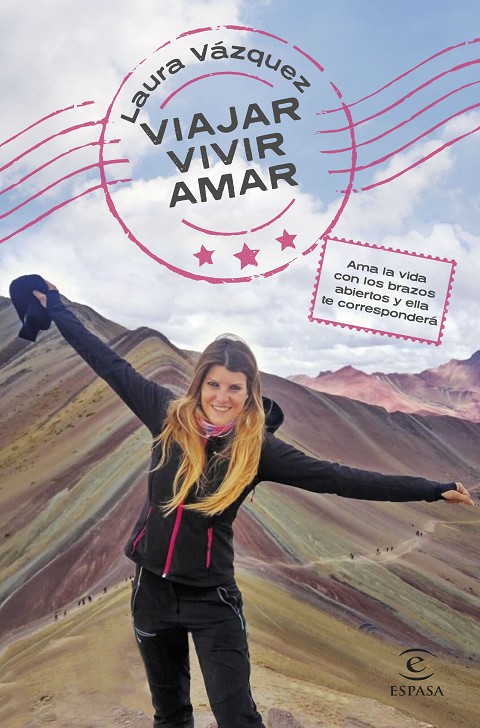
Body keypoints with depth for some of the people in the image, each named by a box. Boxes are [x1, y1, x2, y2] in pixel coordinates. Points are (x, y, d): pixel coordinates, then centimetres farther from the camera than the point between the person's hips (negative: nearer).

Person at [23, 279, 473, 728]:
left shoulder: (258, 447, -13)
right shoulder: (169, 416, -8)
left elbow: (338, 478, -15)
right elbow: (112, 366, 1)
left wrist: (433, 489, -17)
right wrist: (58, 309, 10)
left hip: (211, 596, -2)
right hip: (152, 585, 3)